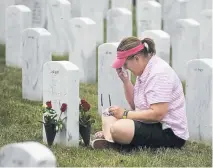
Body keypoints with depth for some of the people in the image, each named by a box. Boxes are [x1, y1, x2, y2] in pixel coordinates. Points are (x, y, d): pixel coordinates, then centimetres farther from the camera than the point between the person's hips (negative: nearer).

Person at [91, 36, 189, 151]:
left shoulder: (160, 73, -19)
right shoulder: (145, 70, 11)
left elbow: (157, 114, -26)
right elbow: (135, 105, 17)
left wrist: (125, 114, -17)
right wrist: (125, 80, 4)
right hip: (152, 126, 11)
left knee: (118, 128, -32)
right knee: (109, 115, 14)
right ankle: (108, 140, -12)